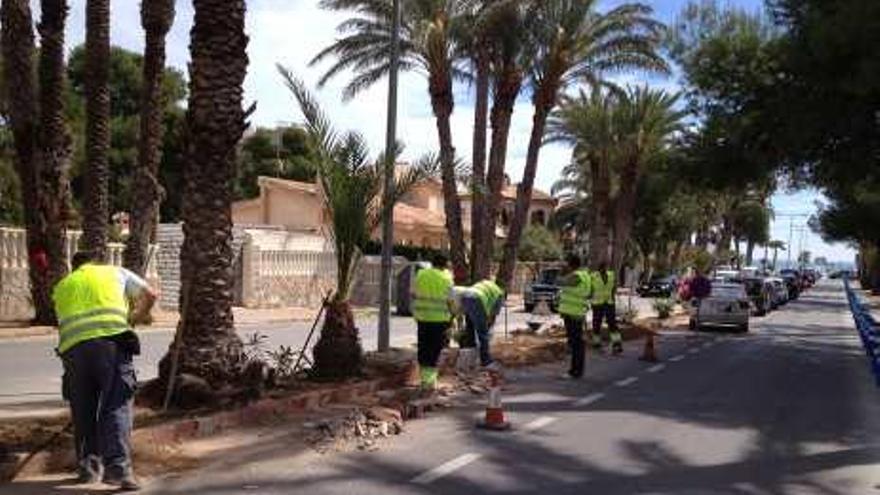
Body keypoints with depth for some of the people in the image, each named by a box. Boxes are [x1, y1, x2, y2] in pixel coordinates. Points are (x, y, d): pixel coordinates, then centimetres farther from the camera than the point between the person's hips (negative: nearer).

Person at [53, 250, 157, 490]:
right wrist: (135, 317, 33)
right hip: (112, 341, -2)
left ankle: (88, 464, 18)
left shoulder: (61, 287, 31)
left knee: (83, 410, 16)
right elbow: (149, 295, 16)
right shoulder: (115, 272, 24)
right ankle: (118, 465, -16)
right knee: (116, 406, -5)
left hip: (73, 347, 3)